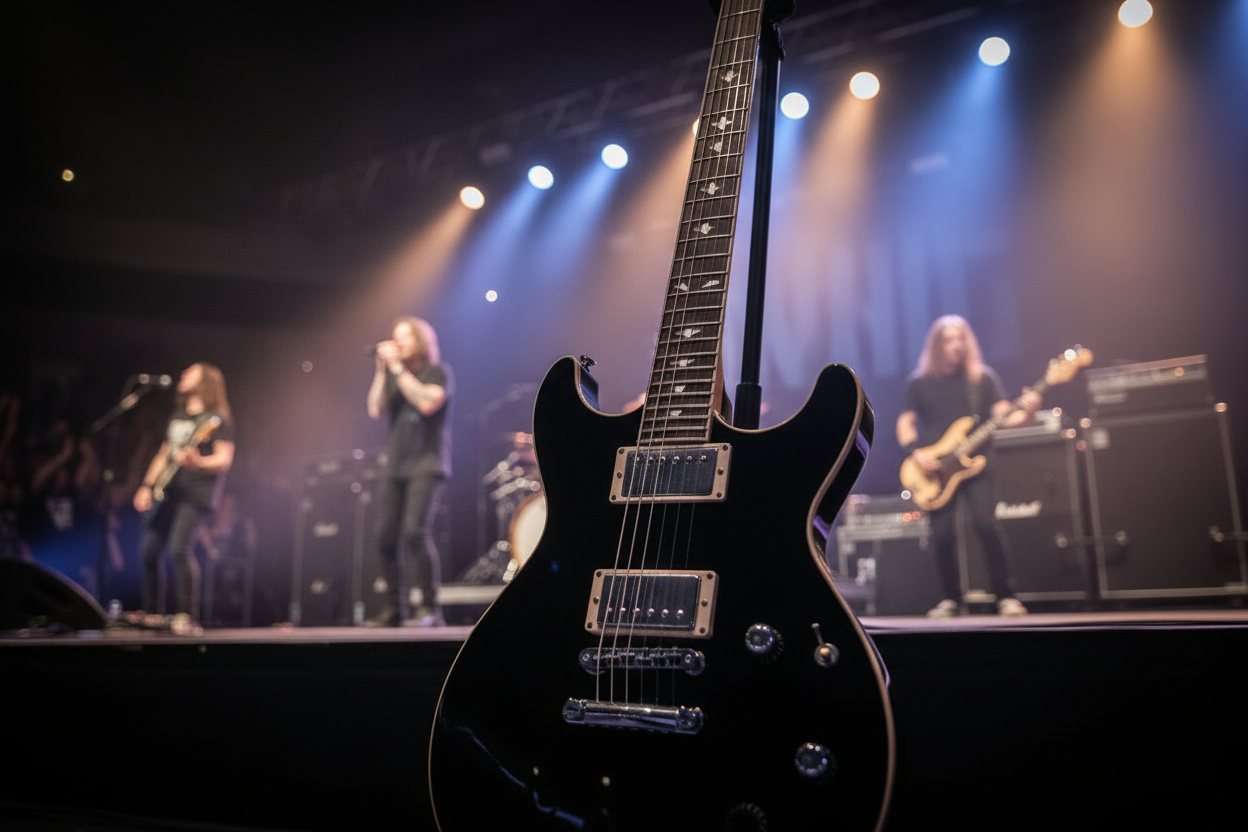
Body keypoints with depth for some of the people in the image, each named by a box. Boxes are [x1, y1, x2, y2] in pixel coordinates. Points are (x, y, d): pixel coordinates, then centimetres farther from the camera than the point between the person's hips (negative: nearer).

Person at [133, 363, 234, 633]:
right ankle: (152, 614, 17)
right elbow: (163, 455, 25)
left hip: (197, 494, -8)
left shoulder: (217, 419, -3)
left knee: (179, 548, -21)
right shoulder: (177, 416, 20)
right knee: (149, 549, 4)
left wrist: (197, 463, -32)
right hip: (169, 492, 8)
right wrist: (147, 486, 14)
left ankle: (188, 617, -14)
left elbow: (225, 459, -13)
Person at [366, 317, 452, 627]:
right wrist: (382, 370, 1)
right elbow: (375, 410, 5)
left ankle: (429, 606, -12)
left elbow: (427, 403, -16)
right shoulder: (392, 376, 19)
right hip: (394, 465, 6)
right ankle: (393, 607, 10)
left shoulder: (438, 372, 3)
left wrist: (398, 369, -11)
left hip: (427, 464, -6)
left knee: (415, 530, -20)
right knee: (386, 536, -1)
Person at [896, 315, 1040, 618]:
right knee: (942, 535, -4)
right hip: (935, 470, 1)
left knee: (986, 525, -17)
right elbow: (905, 422, 8)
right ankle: (951, 600, 13)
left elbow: (1004, 417, -2)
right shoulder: (920, 382, 7)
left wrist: (1026, 412, -23)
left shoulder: (983, 377, 6)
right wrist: (916, 451, -8)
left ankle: (1005, 597, -2)